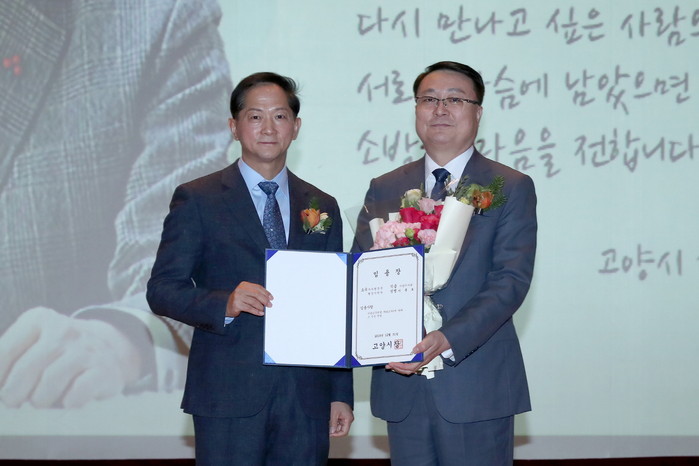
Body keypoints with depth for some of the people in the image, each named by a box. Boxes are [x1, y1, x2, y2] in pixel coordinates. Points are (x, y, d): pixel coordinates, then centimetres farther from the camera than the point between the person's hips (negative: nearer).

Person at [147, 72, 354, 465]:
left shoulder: (323, 207, 15)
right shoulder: (197, 200, 3)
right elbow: (162, 289, -2)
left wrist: (341, 394, 11)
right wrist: (224, 304, -21)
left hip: (307, 398, 3)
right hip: (229, 398, -3)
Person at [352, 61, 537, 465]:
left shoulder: (513, 188, 1)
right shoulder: (383, 191, 11)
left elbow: (511, 280, -9)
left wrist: (449, 339, -22)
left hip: (477, 385, -3)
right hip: (401, 384, 3)